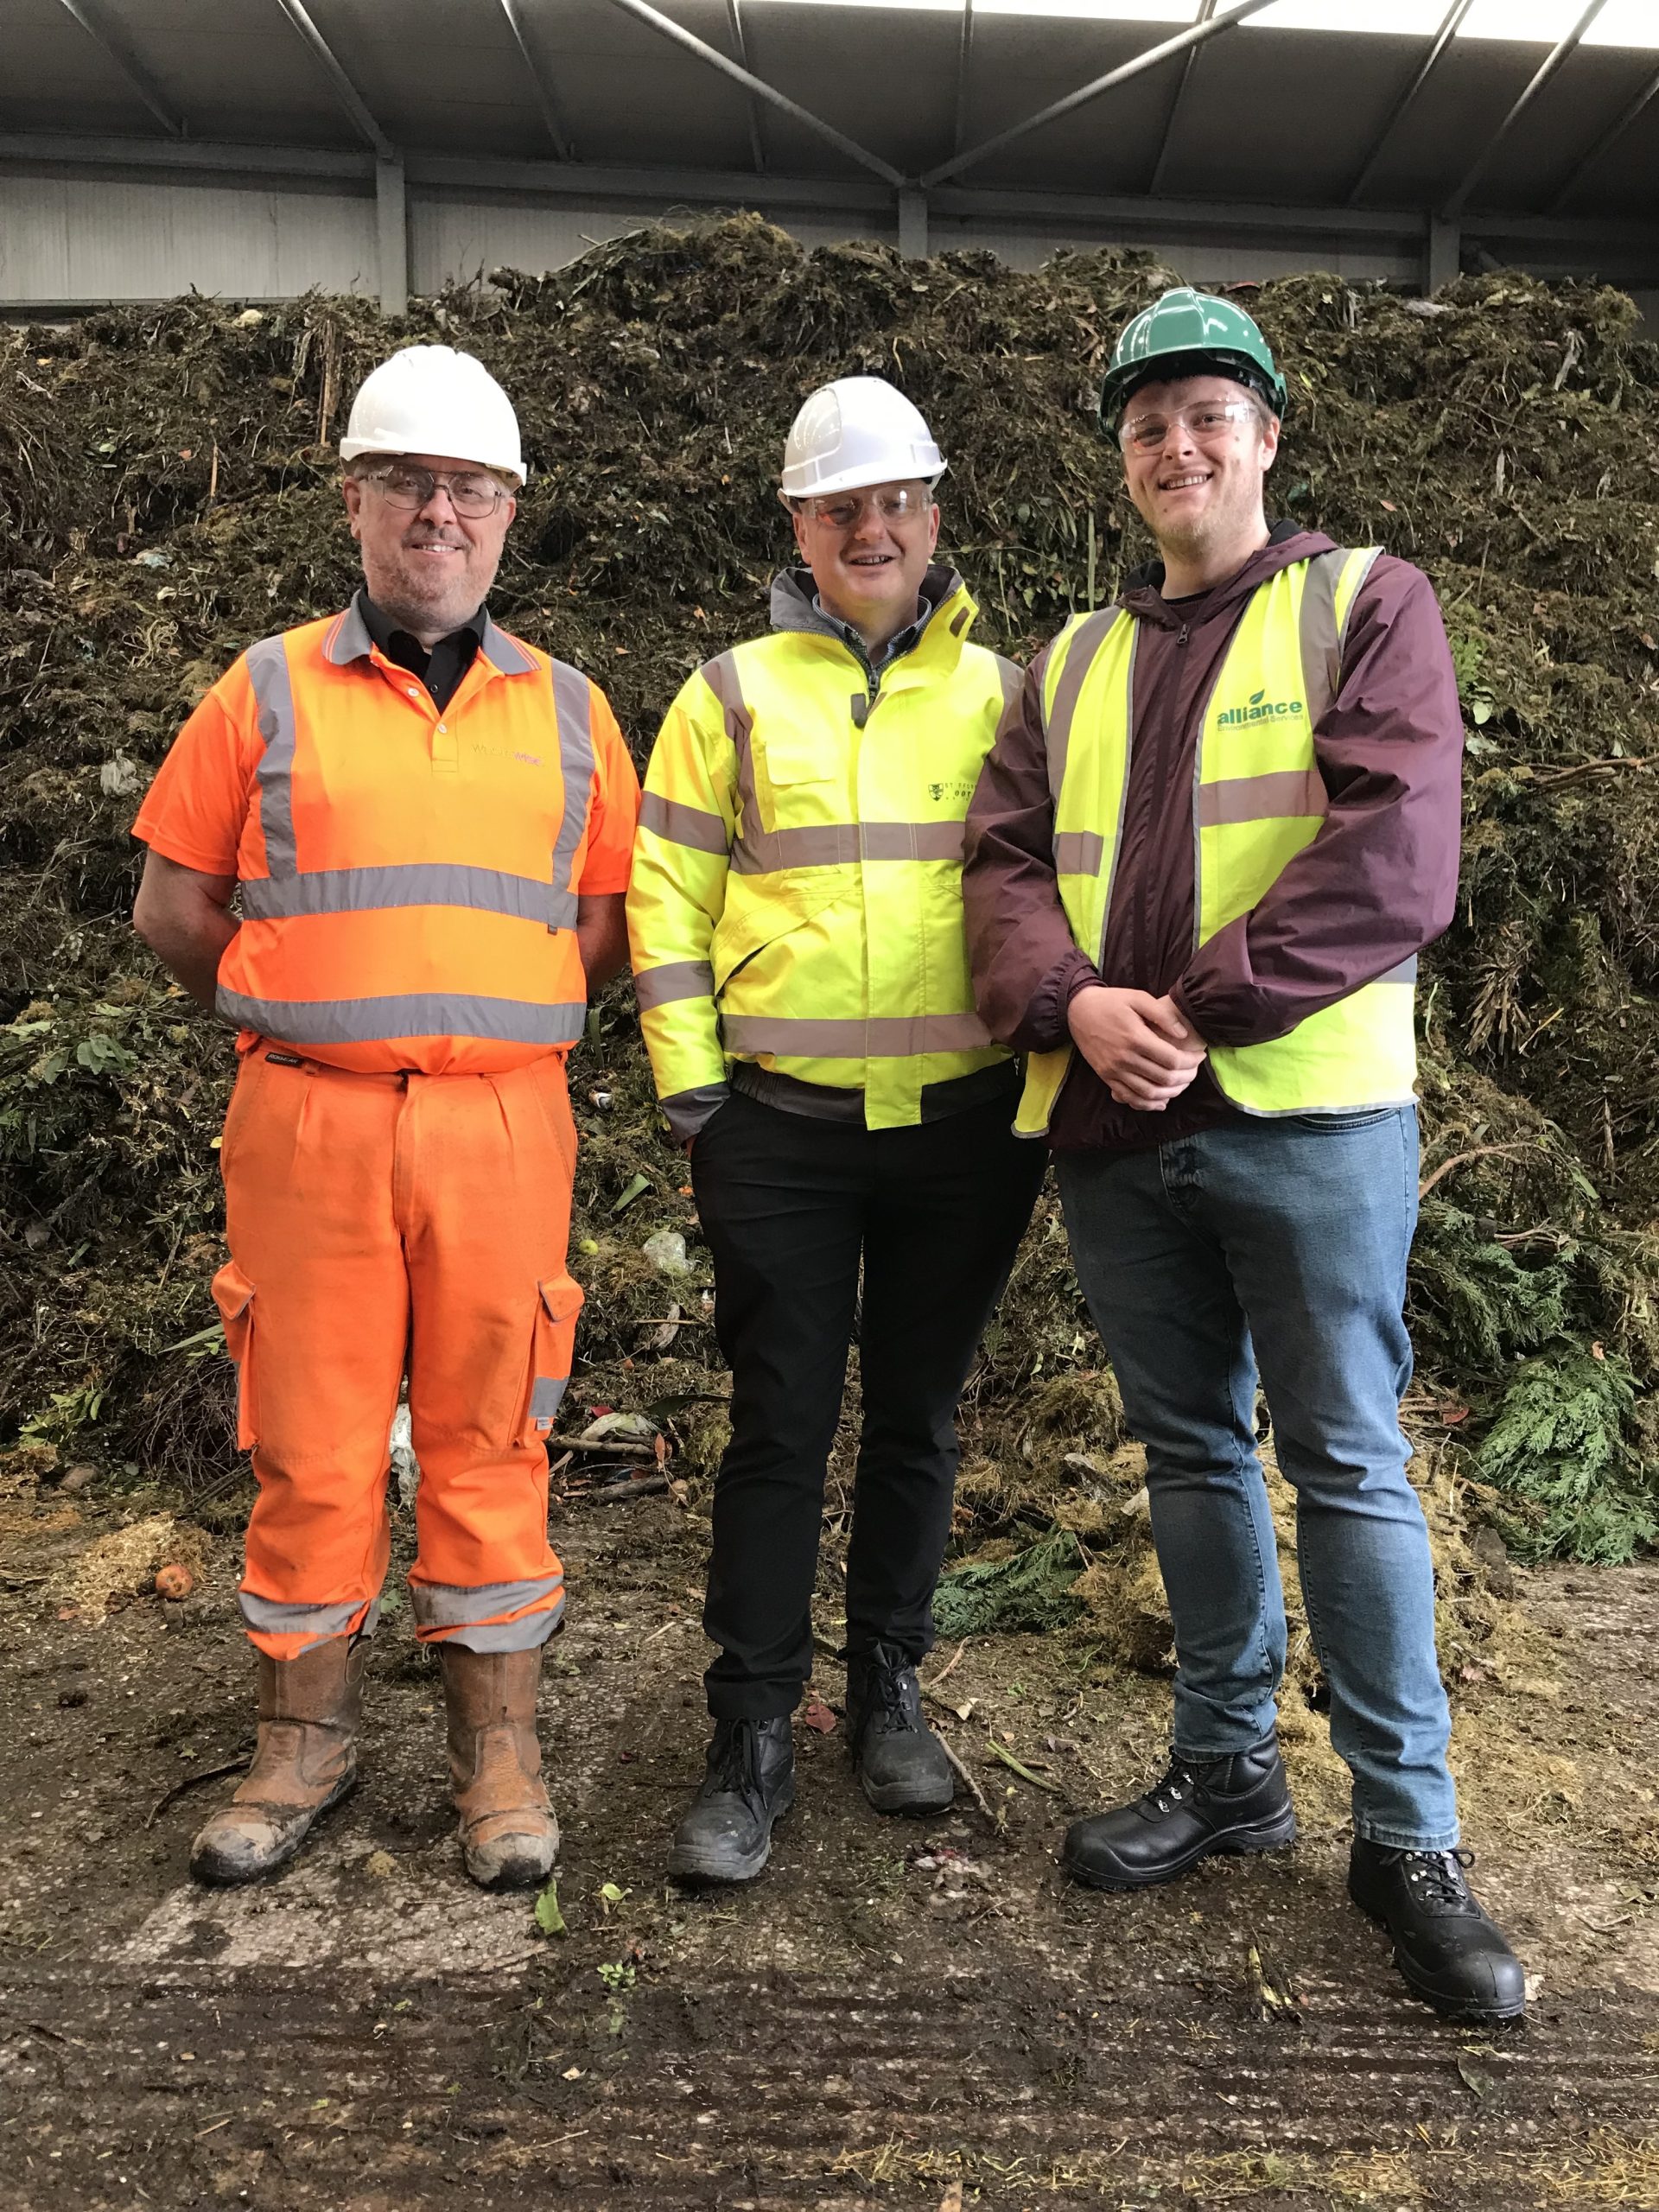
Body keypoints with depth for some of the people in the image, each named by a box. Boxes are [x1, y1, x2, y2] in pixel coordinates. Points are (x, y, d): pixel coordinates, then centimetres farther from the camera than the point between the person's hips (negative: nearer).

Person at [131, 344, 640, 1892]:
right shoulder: (268, 689, 7)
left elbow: (609, 916, 13)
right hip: (306, 1122, 0)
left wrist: (486, 1016, 6)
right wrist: (301, 1017, 8)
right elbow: (173, 907, 9)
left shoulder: (568, 711, 11)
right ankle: (305, 1735, 24)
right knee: (310, 1440, 6)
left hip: (503, 1123, 1)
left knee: (488, 1436, 6)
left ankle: (498, 1746, 20)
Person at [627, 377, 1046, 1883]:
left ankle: (890, 1686, 30)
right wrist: (689, 1088, -3)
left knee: (917, 1417, 12)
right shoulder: (733, 695, 5)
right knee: (780, 1429, 2)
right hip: (780, 1129, -1)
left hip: (963, 1123, 2)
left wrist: (1043, 1070, 3)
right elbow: (669, 898, 3)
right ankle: (753, 1743, 15)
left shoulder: (997, 694, 9)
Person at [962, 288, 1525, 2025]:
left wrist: (1202, 1011, -16)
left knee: (1347, 1460, 0)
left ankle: (1408, 1834, 15)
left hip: (1303, 1111, -4)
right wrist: (1074, 1002, -13)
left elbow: (1394, 857, -11)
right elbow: (1006, 861, 7)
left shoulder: (1365, 605, 4)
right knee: (1190, 1451, 14)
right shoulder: (1073, 662, 18)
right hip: (1110, 1126, 5)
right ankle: (1224, 1769, 29)